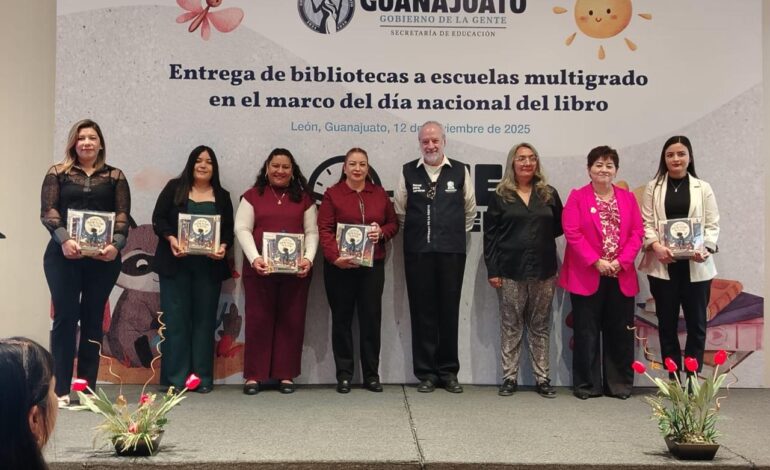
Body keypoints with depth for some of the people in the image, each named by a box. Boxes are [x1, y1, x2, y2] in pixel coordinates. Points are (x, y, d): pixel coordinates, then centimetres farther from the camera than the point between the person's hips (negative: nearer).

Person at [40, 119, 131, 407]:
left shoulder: (115, 176, 10)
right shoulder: (58, 173, 9)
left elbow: (123, 215, 2)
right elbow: (48, 211, -1)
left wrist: (116, 245, -15)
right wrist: (64, 240, -18)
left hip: (103, 258, 1)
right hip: (63, 256, -1)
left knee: (93, 319, 5)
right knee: (65, 316, -2)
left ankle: (87, 388, 11)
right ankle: (60, 389, 3)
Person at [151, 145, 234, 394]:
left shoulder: (222, 196, 13)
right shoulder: (174, 188, 7)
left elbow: (229, 230, 10)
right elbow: (159, 218, 2)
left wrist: (223, 247, -11)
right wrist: (171, 239, -16)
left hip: (209, 266, 2)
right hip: (176, 263, -2)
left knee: (205, 319, 4)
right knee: (175, 318, -2)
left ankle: (202, 377, 9)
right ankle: (175, 377, 3)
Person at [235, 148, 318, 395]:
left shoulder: (303, 198, 12)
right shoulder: (253, 196, 7)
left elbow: (312, 232, 7)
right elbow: (242, 229, -1)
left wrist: (309, 258, -10)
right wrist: (254, 258, -15)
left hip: (296, 269, 2)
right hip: (260, 268, -1)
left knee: (292, 320, 3)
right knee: (258, 319, 1)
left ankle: (286, 374, 11)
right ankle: (254, 375, 8)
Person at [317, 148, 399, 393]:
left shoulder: (380, 193, 10)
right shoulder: (332, 194, 0)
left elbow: (393, 223, 14)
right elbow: (325, 230, -8)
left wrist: (382, 232, -9)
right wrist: (335, 257, -21)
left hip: (372, 265, 2)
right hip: (339, 266, -2)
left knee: (371, 317, 3)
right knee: (342, 318, 4)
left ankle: (371, 374, 13)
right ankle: (344, 374, 12)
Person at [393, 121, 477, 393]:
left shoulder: (460, 171, 4)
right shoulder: (408, 172, 4)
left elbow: (470, 210, 13)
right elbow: (400, 211, 12)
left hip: (451, 252, 0)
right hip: (418, 252, 0)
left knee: (449, 312, 5)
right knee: (422, 312, 3)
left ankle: (448, 371, 15)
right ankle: (426, 373, 12)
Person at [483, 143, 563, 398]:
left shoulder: (549, 194, 9)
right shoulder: (500, 196, 3)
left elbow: (560, 226, 14)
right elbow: (490, 234, 0)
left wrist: (541, 235, 0)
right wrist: (492, 269, -6)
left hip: (544, 270, 2)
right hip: (510, 270, -2)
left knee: (540, 326, 7)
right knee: (511, 326, 4)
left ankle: (542, 378, 14)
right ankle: (509, 378, 11)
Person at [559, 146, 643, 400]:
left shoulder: (628, 198, 11)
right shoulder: (577, 197, 1)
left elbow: (637, 233, 4)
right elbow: (572, 233, -8)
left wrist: (621, 261, -10)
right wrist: (596, 262, -15)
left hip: (621, 277, 3)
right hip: (586, 277, -3)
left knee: (620, 332, 7)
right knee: (587, 332, 3)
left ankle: (619, 384, 19)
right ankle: (587, 384, 13)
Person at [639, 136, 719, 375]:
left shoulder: (703, 188, 9)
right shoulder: (653, 187, 8)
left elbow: (713, 225, 4)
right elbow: (646, 223, 0)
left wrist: (706, 248, -15)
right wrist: (656, 246, -18)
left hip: (696, 265, 0)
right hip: (663, 264, 0)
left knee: (696, 323, 4)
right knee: (667, 323, 6)